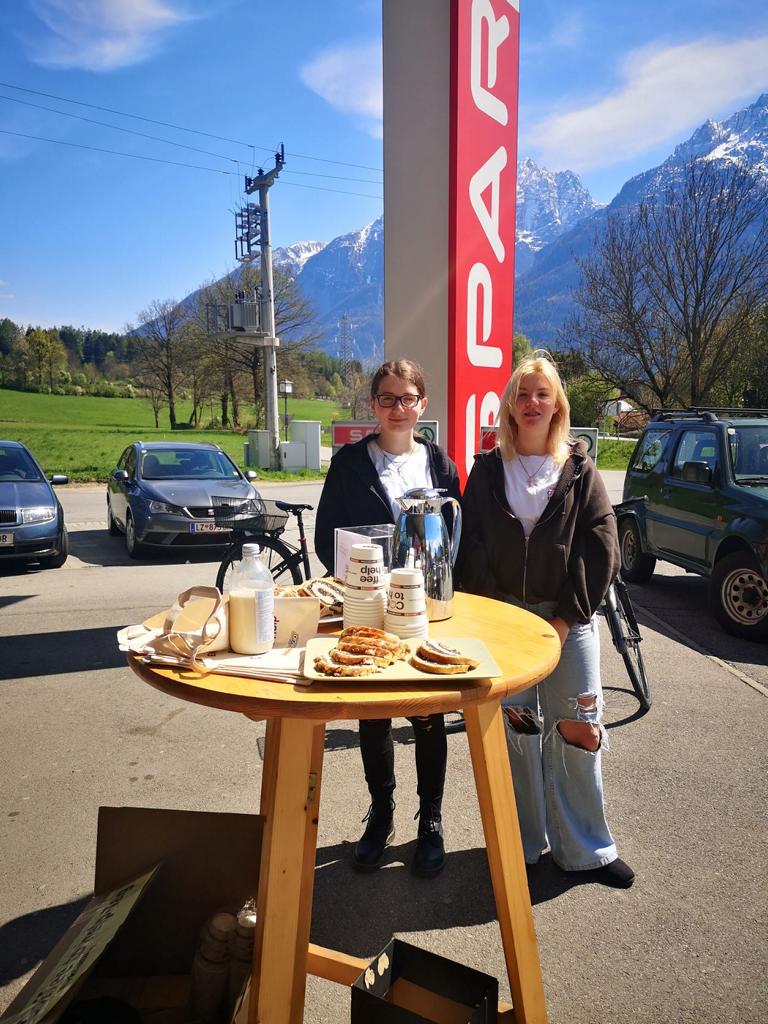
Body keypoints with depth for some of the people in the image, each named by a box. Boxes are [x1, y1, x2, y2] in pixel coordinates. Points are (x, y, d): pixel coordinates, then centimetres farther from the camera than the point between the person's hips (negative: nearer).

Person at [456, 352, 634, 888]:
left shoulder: (579, 470, 4)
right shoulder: (488, 469, 6)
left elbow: (603, 547, -3)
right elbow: (471, 548, 2)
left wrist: (567, 617, -10)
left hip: (568, 618, 0)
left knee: (578, 731, 3)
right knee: (514, 730, 8)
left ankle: (584, 848, 22)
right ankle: (523, 842, 26)